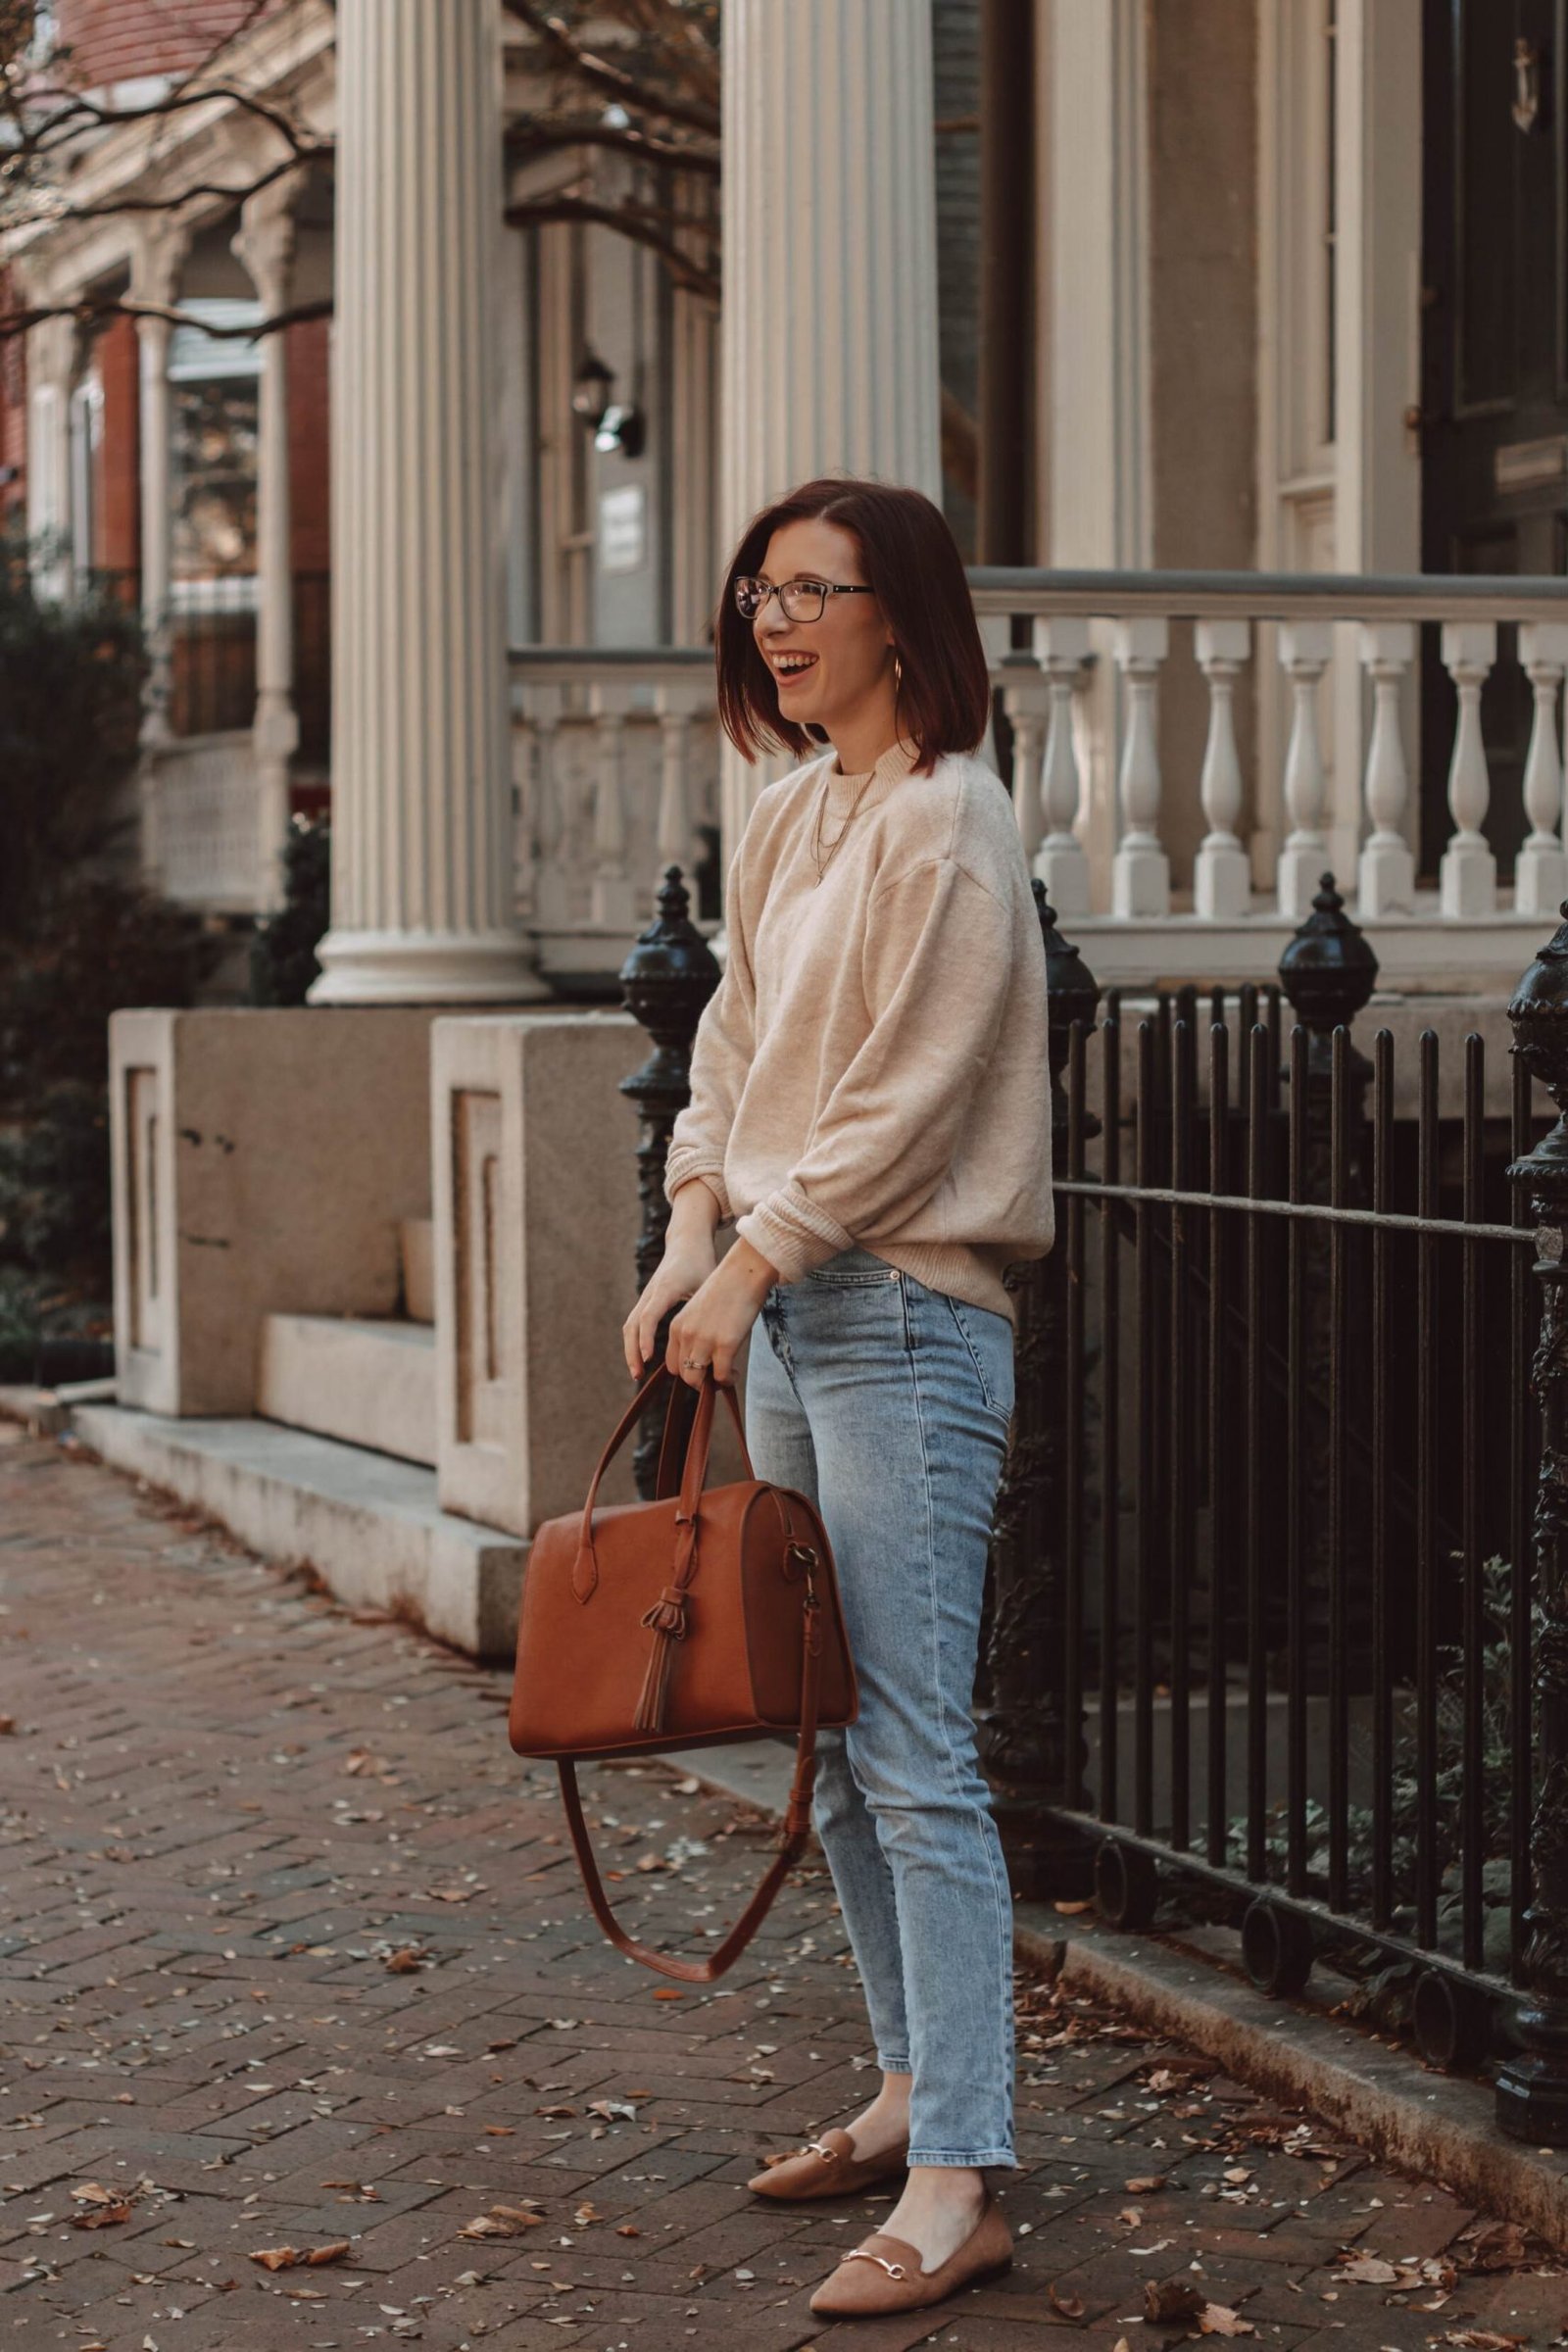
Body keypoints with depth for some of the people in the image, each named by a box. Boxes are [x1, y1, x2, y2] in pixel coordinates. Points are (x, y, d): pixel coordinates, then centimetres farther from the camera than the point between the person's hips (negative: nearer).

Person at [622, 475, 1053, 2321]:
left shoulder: (946, 823, -12)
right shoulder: (784, 819, 15)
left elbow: (910, 1094, -16)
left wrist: (757, 1262, -14)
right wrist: (694, 1232, 2)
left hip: (904, 1318, -9)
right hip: (782, 1311, 9)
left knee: (914, 1760, -11)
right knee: (834, 1743, 14)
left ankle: (958, 2185, -9)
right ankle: (911, 2088, 27)